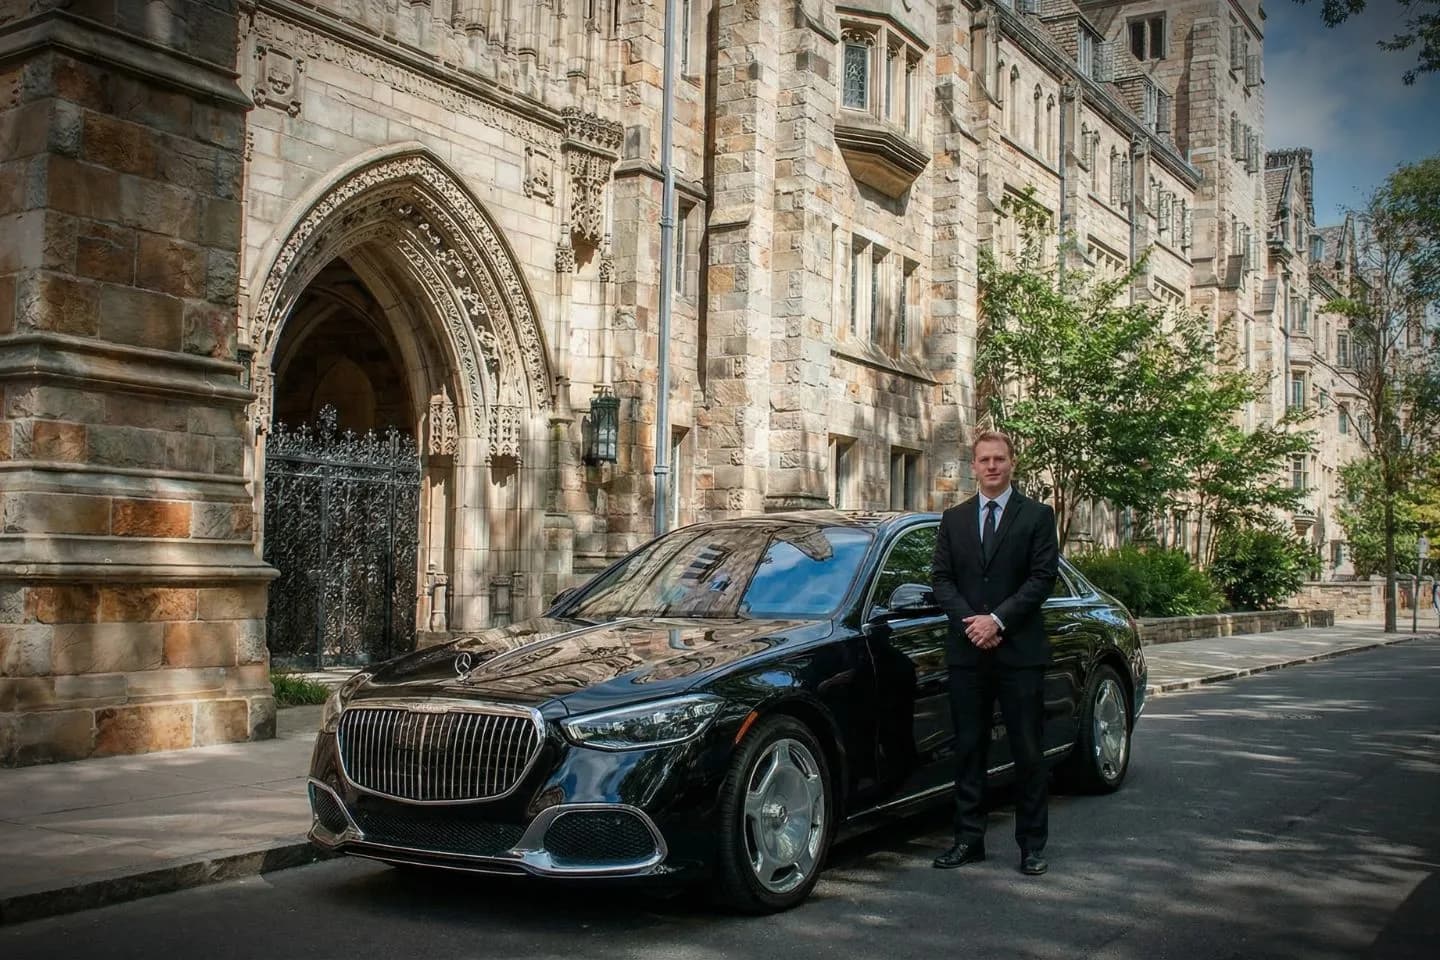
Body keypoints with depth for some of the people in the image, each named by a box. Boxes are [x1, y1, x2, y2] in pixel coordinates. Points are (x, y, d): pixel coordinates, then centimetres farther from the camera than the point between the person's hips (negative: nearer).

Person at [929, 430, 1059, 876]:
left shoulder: (1037, 516, 3)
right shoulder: (954, 519, 12)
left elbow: (1043, 577, -5)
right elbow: (940, 577, 7)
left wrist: (998, 620, -13)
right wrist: (969, 621, -9)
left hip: (1020, 651, -3)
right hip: (967, 653, 3)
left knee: (1027, 751, 3)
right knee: (969, 749, 8)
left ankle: (1032, 844, 12)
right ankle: (968, 839, 16)